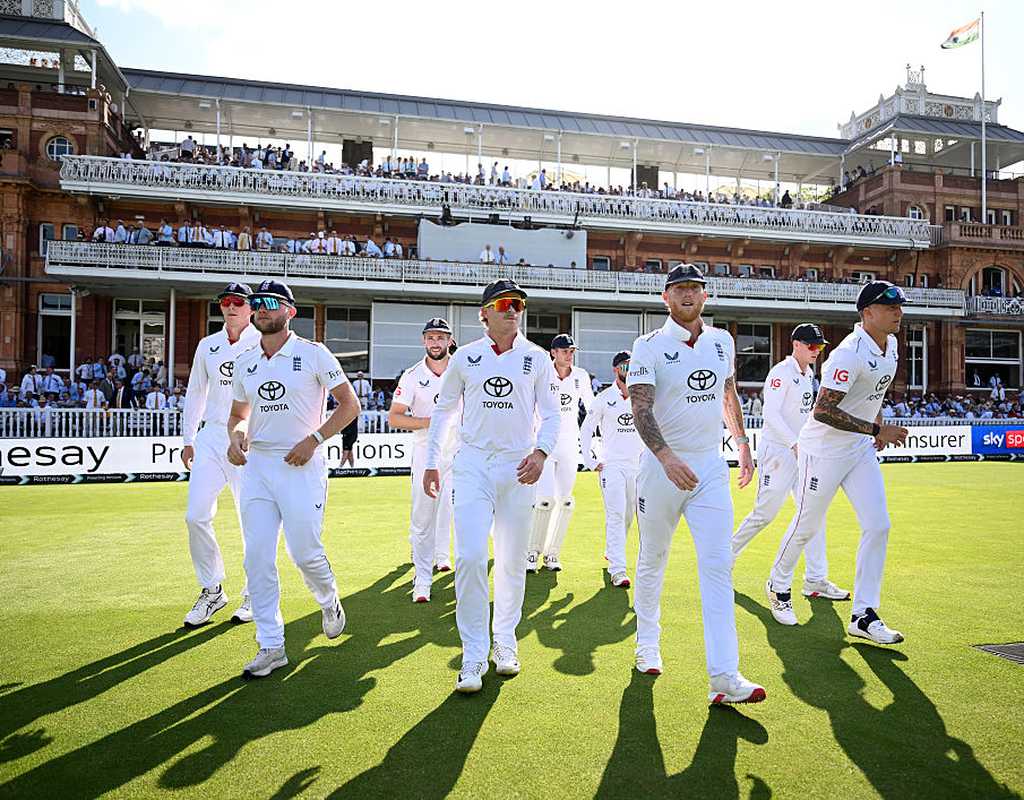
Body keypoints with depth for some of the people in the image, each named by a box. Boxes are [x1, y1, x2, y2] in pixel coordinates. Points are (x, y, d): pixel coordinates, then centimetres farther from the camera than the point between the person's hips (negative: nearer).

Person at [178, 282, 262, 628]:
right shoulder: (207, 345, 12)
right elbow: (195, 393, 19)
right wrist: (188, 439, 15)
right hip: (211, 437, 4)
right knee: (196, 516, -2)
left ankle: (254, 595, 18)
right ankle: (212, 591, 16)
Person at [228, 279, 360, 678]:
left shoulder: (313, 354, -4)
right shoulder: (244, 362, 12)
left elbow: (349, 404, -4)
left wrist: (314, 439, -13)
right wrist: (236, 436, -1)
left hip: (301, 465, -5)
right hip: (256, 465, 5)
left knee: (305, 552, -4)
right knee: (257, 558, 2)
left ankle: (329, 602, 30)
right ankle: (271, 645, 14)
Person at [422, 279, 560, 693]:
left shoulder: (536, 358, 5)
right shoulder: (465, 357, 6)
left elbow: (551, 414, 6)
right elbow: (443, 410, 13)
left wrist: (541, 452, -12)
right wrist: (431, 462, 10)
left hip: (518, 466, 1)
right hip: (472, 464, 0)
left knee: (512, 562, 8)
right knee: (470, 557, -12)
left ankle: (505, 643, 28)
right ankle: (473, 657, 0)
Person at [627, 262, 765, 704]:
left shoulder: (722, 341, 9)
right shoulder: (649, 346, -7)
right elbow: (640, 408, -19)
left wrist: (743, 444, 26)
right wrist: (667, 457, -34)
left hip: (710, 468, 3)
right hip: (662, 465, -3)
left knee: (717, 565, -6)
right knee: (652, 561, 11)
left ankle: (724, 675, -6)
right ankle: (647, 644, 33)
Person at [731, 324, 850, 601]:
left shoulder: (808, 373, 15)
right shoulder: (781, 372, -12)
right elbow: (771, 413, -21)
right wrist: (795, 444, -28)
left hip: (800, 450, 9)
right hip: (777, 449, -9)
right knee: (765, 513, -4)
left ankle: (815, 580, 6)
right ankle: (727, 555, 17)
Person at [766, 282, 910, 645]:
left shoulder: (890, 345, 5)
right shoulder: (850, 353, -24)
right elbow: (822, 411, -29)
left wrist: (879, 426, 14)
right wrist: (877, 429, -28)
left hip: (861, 450, 8)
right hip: (823, 449, -8)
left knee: (878, 526, -1)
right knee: (807, 526, 6)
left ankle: (864, 615, 8)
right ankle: (778, 585, 32)